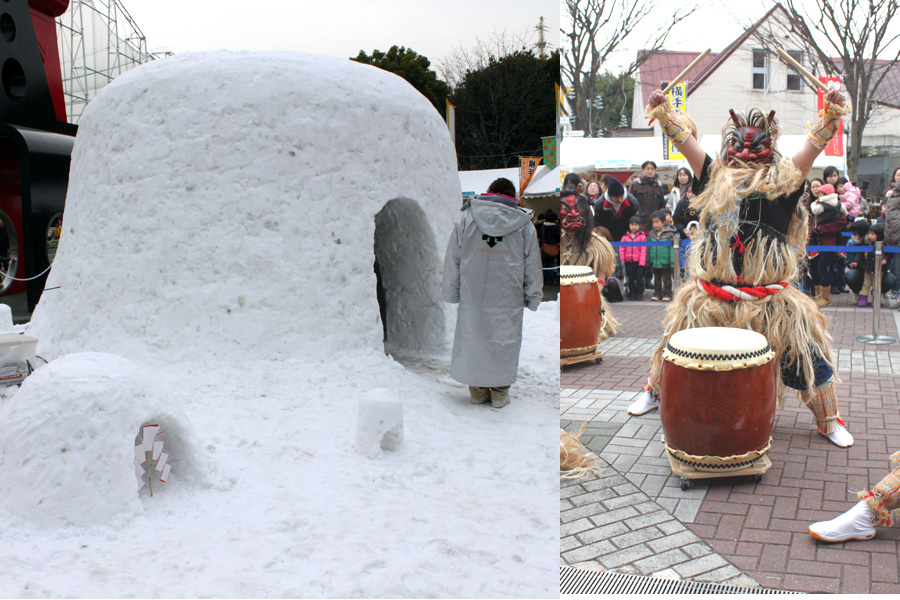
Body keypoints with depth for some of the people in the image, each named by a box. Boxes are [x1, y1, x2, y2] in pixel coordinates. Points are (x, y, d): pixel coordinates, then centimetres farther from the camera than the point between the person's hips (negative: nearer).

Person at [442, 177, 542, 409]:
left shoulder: (465, 218, 3)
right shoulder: (524, 225, 2)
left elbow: (452, 260, 6)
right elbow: (533, 266, 6)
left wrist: (451, 293, 12)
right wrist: (533, 298, 14)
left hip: (472, 296, 1)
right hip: (508, 300, -1)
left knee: (473, 338, 11)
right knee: (504, 341, 9)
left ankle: (478, 391, 20)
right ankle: (500, 393, 16)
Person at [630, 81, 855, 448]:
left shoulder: (784, 181, 4)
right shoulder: (715, 178, 8)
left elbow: (813, 144, -6)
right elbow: (685, 141, 2)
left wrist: (831, 112, -20)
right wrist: (663, 111, -9)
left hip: (770, 297, -1)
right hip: (713, 293, 2)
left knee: (802, 350, -1)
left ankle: (829, 421, 17)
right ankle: (655, 390, 37)